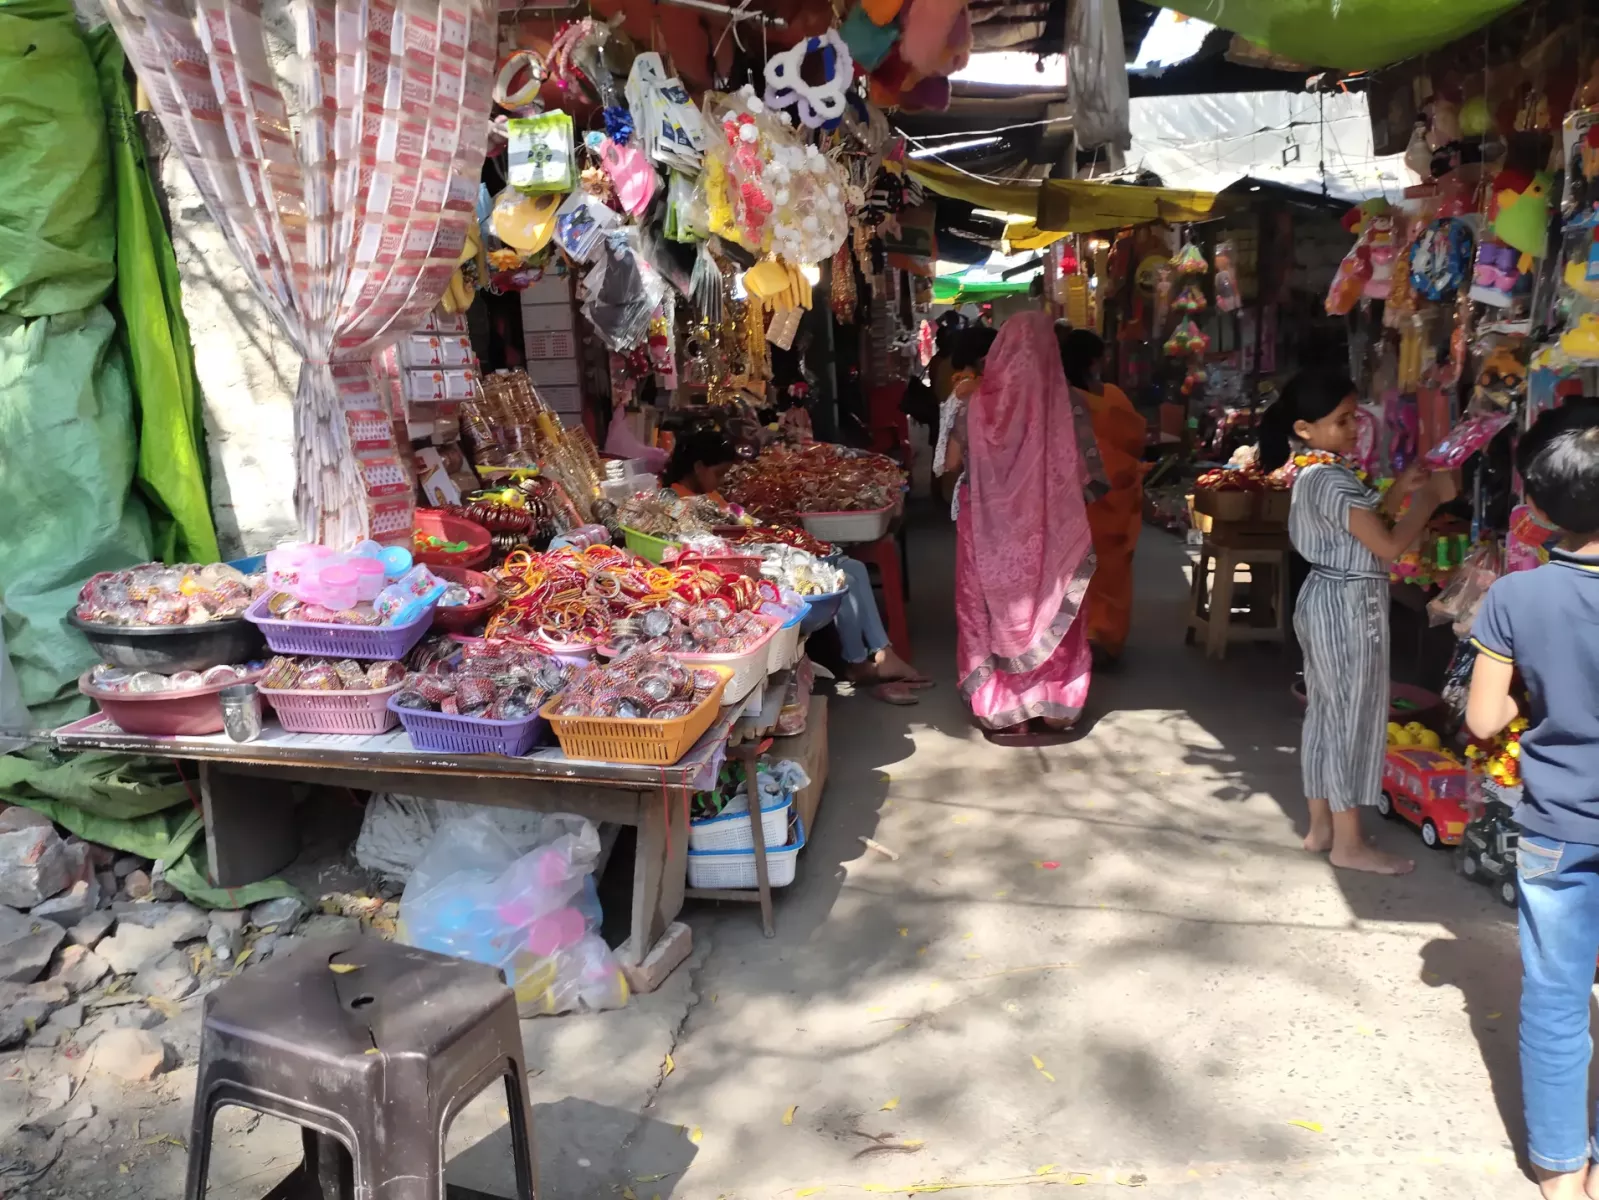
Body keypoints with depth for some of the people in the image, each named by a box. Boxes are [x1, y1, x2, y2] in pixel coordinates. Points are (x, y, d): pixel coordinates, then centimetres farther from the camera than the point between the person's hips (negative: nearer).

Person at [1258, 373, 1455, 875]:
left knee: (1326, 713, 15)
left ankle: (1321, 827, 25)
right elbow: (1388, 545, -24)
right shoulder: (1332, 480, -23)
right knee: (1354, 719, 0)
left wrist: (1398, 492, 8)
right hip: (1350, 607, -10)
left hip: (1327, 600, 10)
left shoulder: (1313, 472, 9)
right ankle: (1349, 843, 12)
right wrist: (1430, 497, -12)